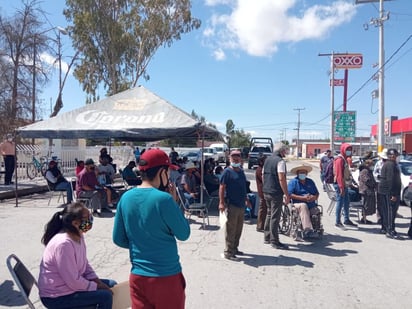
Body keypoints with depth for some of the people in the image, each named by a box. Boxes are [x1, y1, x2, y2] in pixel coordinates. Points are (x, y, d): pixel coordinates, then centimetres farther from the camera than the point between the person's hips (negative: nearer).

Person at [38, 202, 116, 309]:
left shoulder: (78, 236, -2)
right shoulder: (64, 244, -30)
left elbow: (85, 264, 11)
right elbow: (73, 282, -27)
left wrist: (98, 282, -1)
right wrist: (97, 287, -14)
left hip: (71, 283, 9)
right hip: (56, 297, -9)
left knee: (111, 285, 9)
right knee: (105, 296, -16)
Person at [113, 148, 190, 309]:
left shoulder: (126, 197, -2)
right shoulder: (163, 199, -20)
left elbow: (118, 239, 4)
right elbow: (184, 234, -9)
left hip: (137, 276, 5)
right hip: (166, 276, -5)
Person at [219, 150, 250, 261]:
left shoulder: (241, 171, 14)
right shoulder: (227, 171, -9)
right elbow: (222, 187, -14)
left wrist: (246, 200, 25)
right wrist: (221, 202, -21)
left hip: (241, 205, 8)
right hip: (231, 205, -8)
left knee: (238, 230, 16)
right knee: (230, 230, -2)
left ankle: (234, 248, 29)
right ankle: (228, 252, 6)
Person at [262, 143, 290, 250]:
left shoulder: (267, 160, 12)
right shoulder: (280, 161, -14)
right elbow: (281, 179, -20)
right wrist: (287, 195, -17)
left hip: (266, 192, 8)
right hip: (276, 193, -8)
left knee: (269, 214, 18)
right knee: (275, 216, -2)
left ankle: (267, 238, 27)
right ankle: (274, 241, 5)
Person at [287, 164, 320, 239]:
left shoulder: (310, 182, 24)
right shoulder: (293, 182, 7)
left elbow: (317, 193, 21)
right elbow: (289, 195, -6)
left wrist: (314, 197, -4)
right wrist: (303, 198, -12)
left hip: (312, 205, 4)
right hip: (298, 204, -4)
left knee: (317, 211, -27)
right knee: (303, 206, -37)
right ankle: (308, 229, -45)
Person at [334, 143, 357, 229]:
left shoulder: (344, 159, 17)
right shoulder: (340, 159, -15)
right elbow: (339, 175, -20)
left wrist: (347, 185, 15)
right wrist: (341, 187, -23)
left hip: (345, 185, 10)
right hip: (340, 185, -10)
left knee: (346, 202, 15)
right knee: (340, 203, -6)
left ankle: (346, 220, 26)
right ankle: (337, 222, 0)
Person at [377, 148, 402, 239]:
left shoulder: (386, 164, 18)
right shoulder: (391, 164, -15)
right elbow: (391, 180, -22)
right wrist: (393, 194, -23)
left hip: (383, 191, 10)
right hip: (389, 191, -10)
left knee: (385, 210, 16)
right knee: (391, 211, -9)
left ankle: (384, 228, 25)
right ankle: (390, 231, -10)